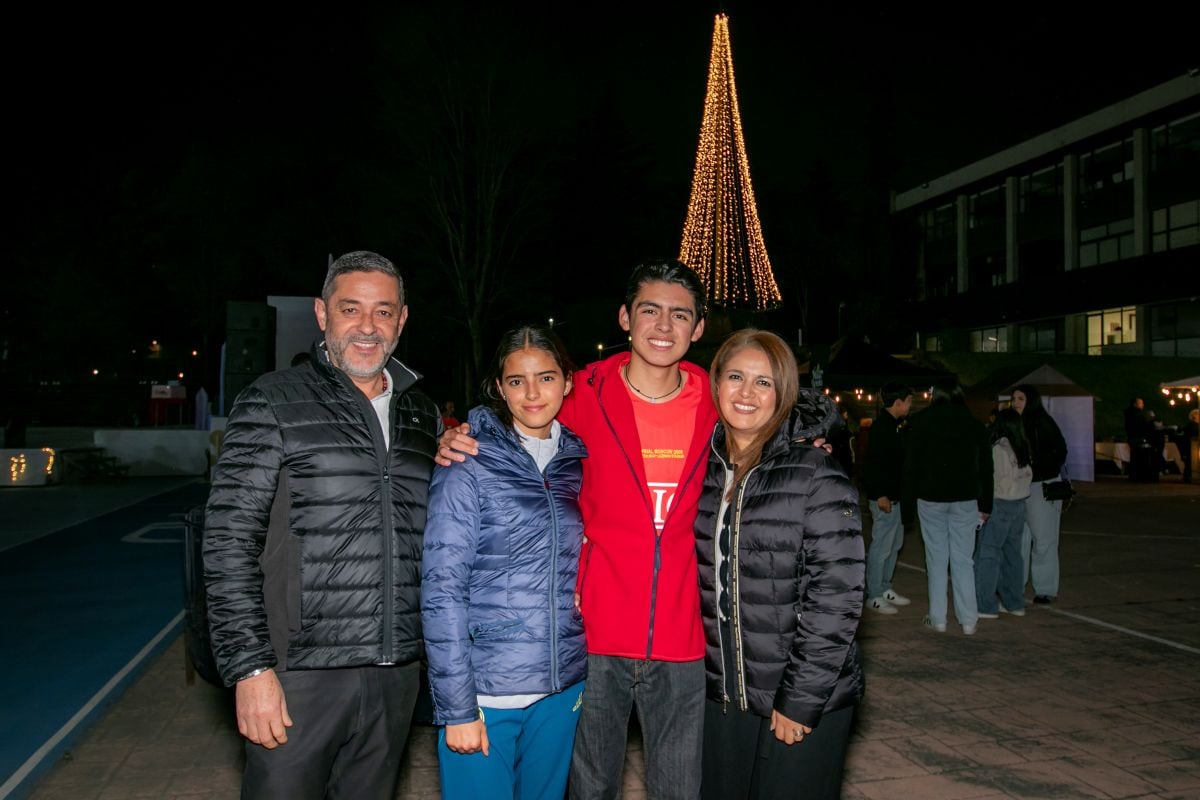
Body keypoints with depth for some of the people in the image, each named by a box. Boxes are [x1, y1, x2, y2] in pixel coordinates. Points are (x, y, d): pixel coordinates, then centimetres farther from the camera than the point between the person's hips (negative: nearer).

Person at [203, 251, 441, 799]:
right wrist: (250, 668, -14)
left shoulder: (422, 415, 12)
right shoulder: (274, 404, -3)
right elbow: (229, 542, -8)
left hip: (396, 673, 5)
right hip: (300, 673, -4)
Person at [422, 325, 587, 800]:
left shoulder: (577, 462, 6)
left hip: (563, 688, 5)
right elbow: (441, 591, -11)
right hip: (483, 691, -4)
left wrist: (590, 674, 7)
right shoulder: (470, 466, -9)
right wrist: (457, 706, -13)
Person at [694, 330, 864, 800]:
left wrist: (800, 699, -15)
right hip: (721, 694, 5)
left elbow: (836, 598, -15)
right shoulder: (704, 471, 2)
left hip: (807, 699, -5)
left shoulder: (818, 478, -14)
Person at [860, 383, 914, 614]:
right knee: (881, 545, -4)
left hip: (895, 495, 11)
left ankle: (885, 589, 29)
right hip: (884, 497, -10)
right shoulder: (882, 426, -16)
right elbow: (874, 462, -22)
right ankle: (874, 596, 5)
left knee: (895, 543, 18)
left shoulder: (895, 426, 14)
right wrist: (881, 494, -23)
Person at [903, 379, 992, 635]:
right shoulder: (974, 424, 5)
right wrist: (985, 505, 12)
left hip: (930, 498, -1)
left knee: (936, 559, 5)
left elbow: (911, 466, -1)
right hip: (965, 499, 1)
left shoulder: (920, 423, 0)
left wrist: (908, 506, 3)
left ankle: (938, 619, 8)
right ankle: (968, 620, 6)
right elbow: (985, 468, 7)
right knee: (963, 560, 5)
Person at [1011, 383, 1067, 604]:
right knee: (1018, 538, 9)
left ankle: (1046, 589, 11)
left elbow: (1059, 452, -11)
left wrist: (1034, 460, -18)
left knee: (1043, 540, 1)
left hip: (1042, 487, -6)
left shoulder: (1043, 422, -9)